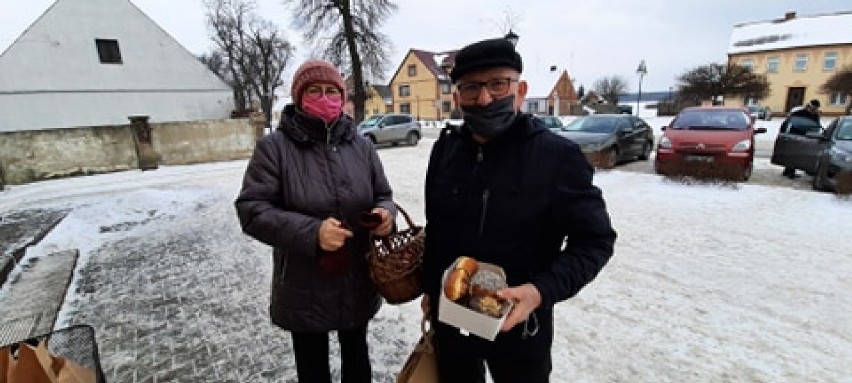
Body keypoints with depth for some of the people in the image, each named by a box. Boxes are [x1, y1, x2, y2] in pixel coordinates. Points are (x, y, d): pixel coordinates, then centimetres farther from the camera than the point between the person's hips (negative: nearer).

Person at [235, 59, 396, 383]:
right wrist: (311, 232, -28)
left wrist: (385, 213, -17)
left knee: (356, 355, 26)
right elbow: (251, 210, -14)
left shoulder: (360, 145, 0)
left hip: (358, 283, 3)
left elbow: (383, 196, 7)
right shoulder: (275, 146, -10)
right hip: (304, 288, -3)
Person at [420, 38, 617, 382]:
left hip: (518, 324, -3)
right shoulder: (445, 148, -3)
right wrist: (429, 288, 12)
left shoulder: (557, 155, -17)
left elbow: (594, 240, -12)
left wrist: (541, 291, -26)